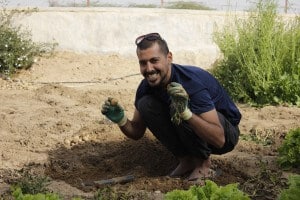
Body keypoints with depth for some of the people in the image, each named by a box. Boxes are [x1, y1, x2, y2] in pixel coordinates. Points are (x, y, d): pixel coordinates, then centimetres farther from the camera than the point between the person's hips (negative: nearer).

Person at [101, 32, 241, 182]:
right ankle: (186, 160, 0)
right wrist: (120, 120, -21)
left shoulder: (193, 82, -32)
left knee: (179, 110, -33)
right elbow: (137, 132, 2)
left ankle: (203, 161, -7)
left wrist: (186, 113, -50)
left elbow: (219, 140, -36)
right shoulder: (147, 86, -11)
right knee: (146, 104, -13)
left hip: (226, 132, -6)